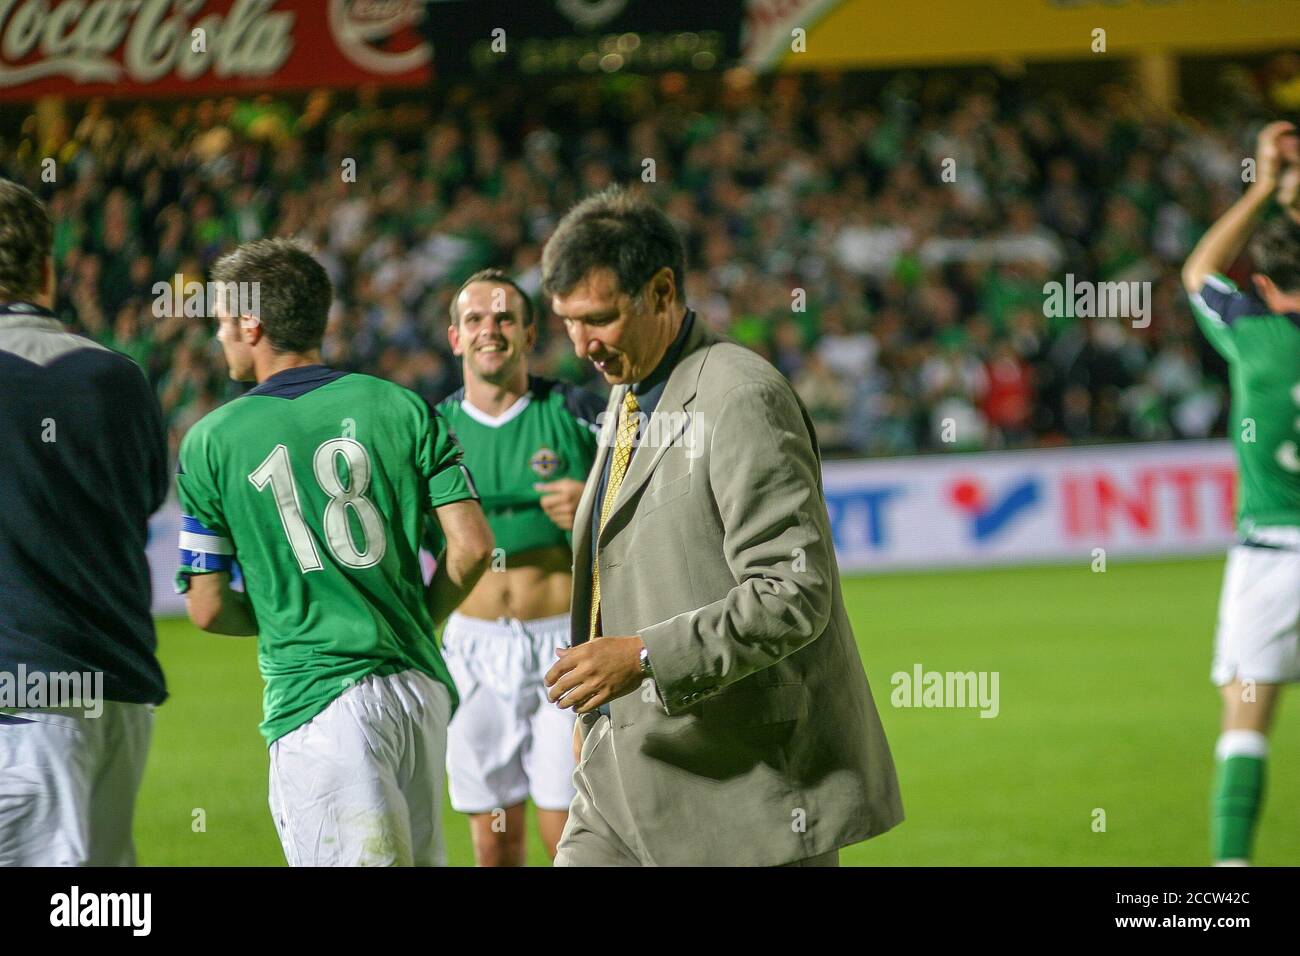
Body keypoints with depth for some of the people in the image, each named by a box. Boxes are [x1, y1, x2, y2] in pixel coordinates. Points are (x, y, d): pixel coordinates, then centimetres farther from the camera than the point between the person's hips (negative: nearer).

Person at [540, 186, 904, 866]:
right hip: (628, 777, 9)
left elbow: (795, 595, -23)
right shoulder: (627, 404, 15)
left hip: (744, 779, -9)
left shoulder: (741, 399, -15)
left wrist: (643, 656, -29)